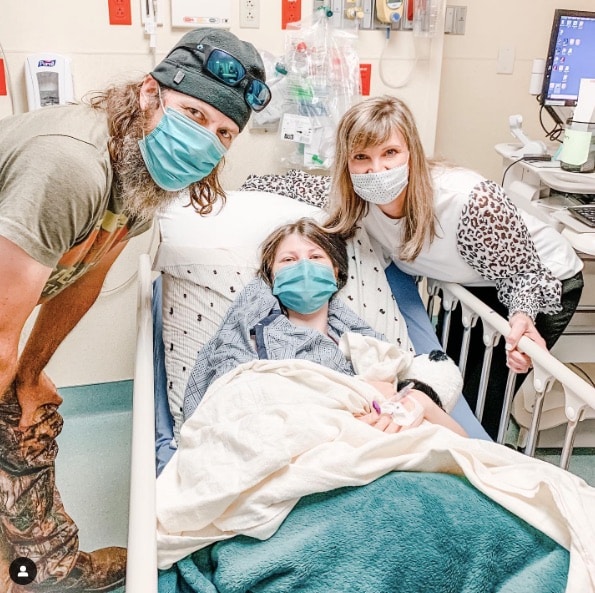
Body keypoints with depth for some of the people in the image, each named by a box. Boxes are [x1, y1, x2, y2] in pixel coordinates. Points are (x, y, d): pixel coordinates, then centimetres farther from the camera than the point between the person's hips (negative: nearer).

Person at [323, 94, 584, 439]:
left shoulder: (472, 201, -38)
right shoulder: (363, 205, -20)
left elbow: (524, 272, -24)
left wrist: (522, 317, -43)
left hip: (546, 285, -5)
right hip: (472, 286, 6)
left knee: (479, 407, -5)